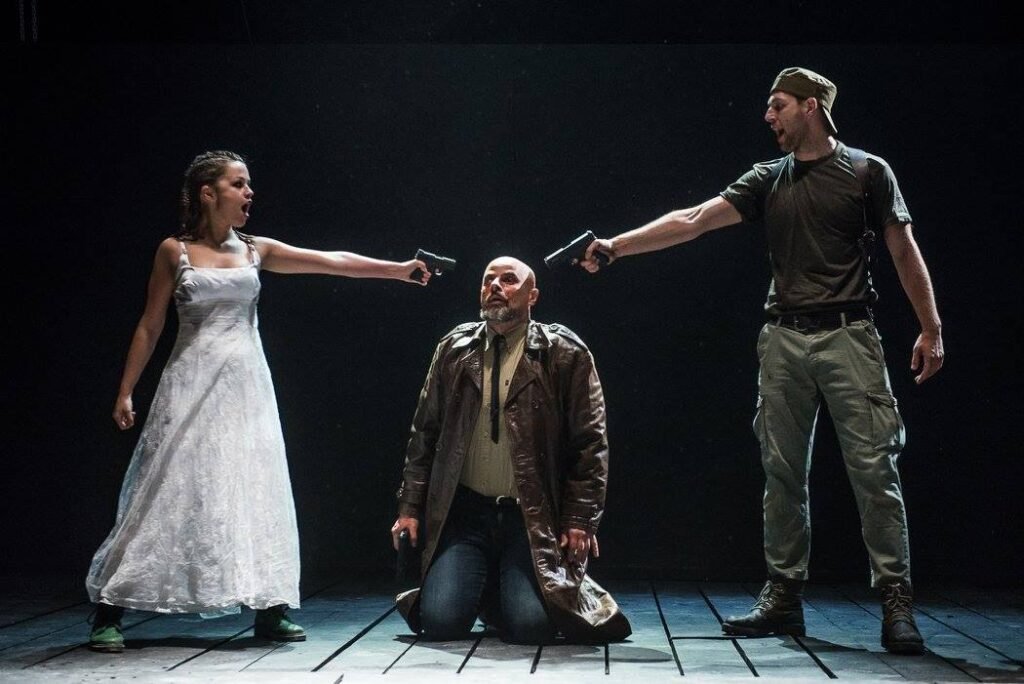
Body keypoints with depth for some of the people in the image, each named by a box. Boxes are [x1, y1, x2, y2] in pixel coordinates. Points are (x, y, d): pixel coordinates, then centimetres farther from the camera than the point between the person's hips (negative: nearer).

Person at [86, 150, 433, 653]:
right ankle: (109, 613, 2)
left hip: (245, 385, 4)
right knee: (169, 491, -5)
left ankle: (269, 611, 8)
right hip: (192, 385, -3)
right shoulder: (174, 251, 0)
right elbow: (150, 326, 3)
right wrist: (125, 392, 0)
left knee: (256, 493, 2)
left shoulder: (255, 251, 8)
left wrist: (398, 269, -3)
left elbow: (334, 262, 3)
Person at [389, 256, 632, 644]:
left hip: (534, 517, -2)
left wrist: (580, 519, -8)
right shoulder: (454, 349, 9)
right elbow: (424, 432, 12)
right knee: (440, 621, -12)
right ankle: (483, 590, 23)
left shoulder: (565, 353, -1)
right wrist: (410, 506, 7)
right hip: (465, 511, 3)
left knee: (530, 625, -18)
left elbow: (590, 442, -2)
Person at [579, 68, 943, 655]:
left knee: (875, 468, -7)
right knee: (783, 474, 5)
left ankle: (897, 602, -2)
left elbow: (905, 252, 5)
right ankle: (785, 597, 13)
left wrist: (931, 328, -1)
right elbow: (693, 220, 5)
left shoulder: (868, 171, 4)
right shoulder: (768, 181, 12)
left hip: (849, 336, -4)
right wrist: (616, 246, -4)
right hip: (785, 341, 4)